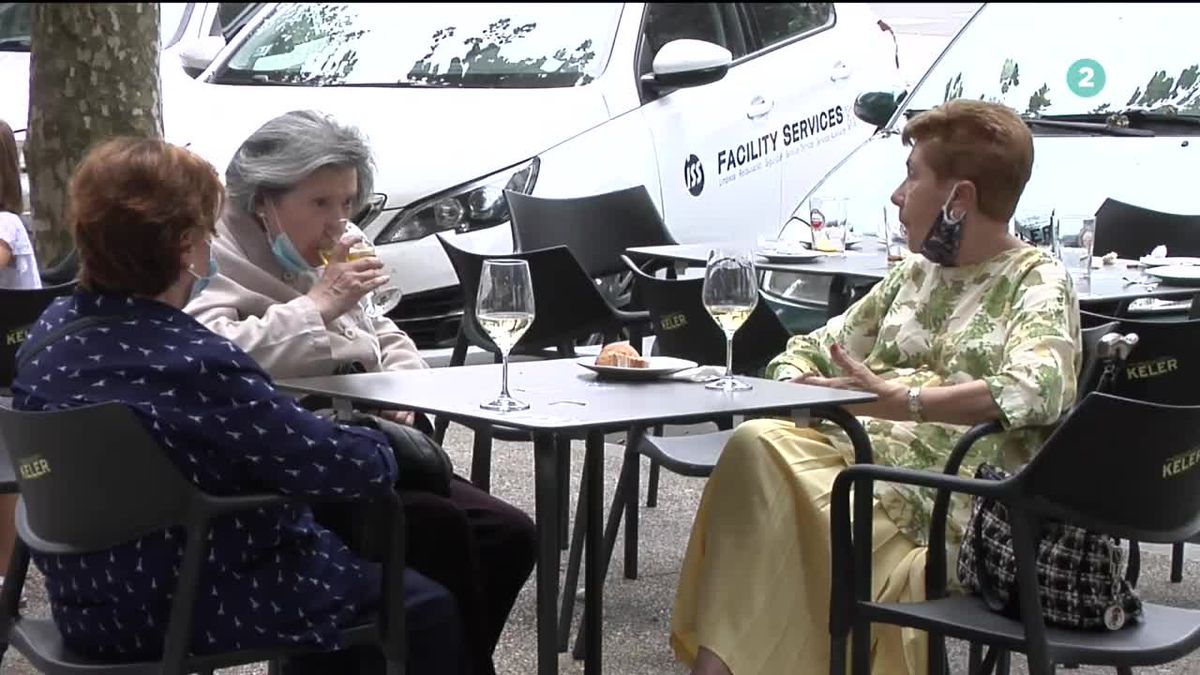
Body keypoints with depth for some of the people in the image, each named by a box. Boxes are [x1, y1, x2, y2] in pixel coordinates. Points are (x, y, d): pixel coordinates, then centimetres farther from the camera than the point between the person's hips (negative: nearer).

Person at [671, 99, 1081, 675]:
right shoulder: (913, 275, 24)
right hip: (857, 450, 7)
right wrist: (799, 387, -1)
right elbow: (810, 351, 24)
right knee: (757, 444, -26)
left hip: (949, 502, -6)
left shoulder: (1037, 281, 1)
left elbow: (1036, 389, -19)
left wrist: (898, 400, -29)